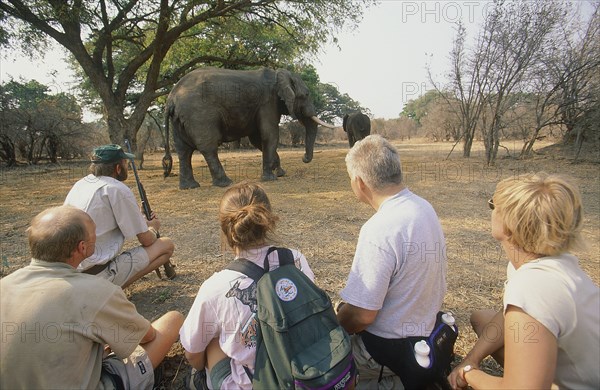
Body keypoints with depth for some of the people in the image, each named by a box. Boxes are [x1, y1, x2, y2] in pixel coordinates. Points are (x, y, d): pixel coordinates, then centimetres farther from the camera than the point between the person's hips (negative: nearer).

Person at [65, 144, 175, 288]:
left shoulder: (80, 184, 9)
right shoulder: (118, 189, -14)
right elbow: (146, 240, -7)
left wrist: (143, 222, 20)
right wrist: (153, 228, 15)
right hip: (98, 275, -8)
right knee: (167, 245, 0)